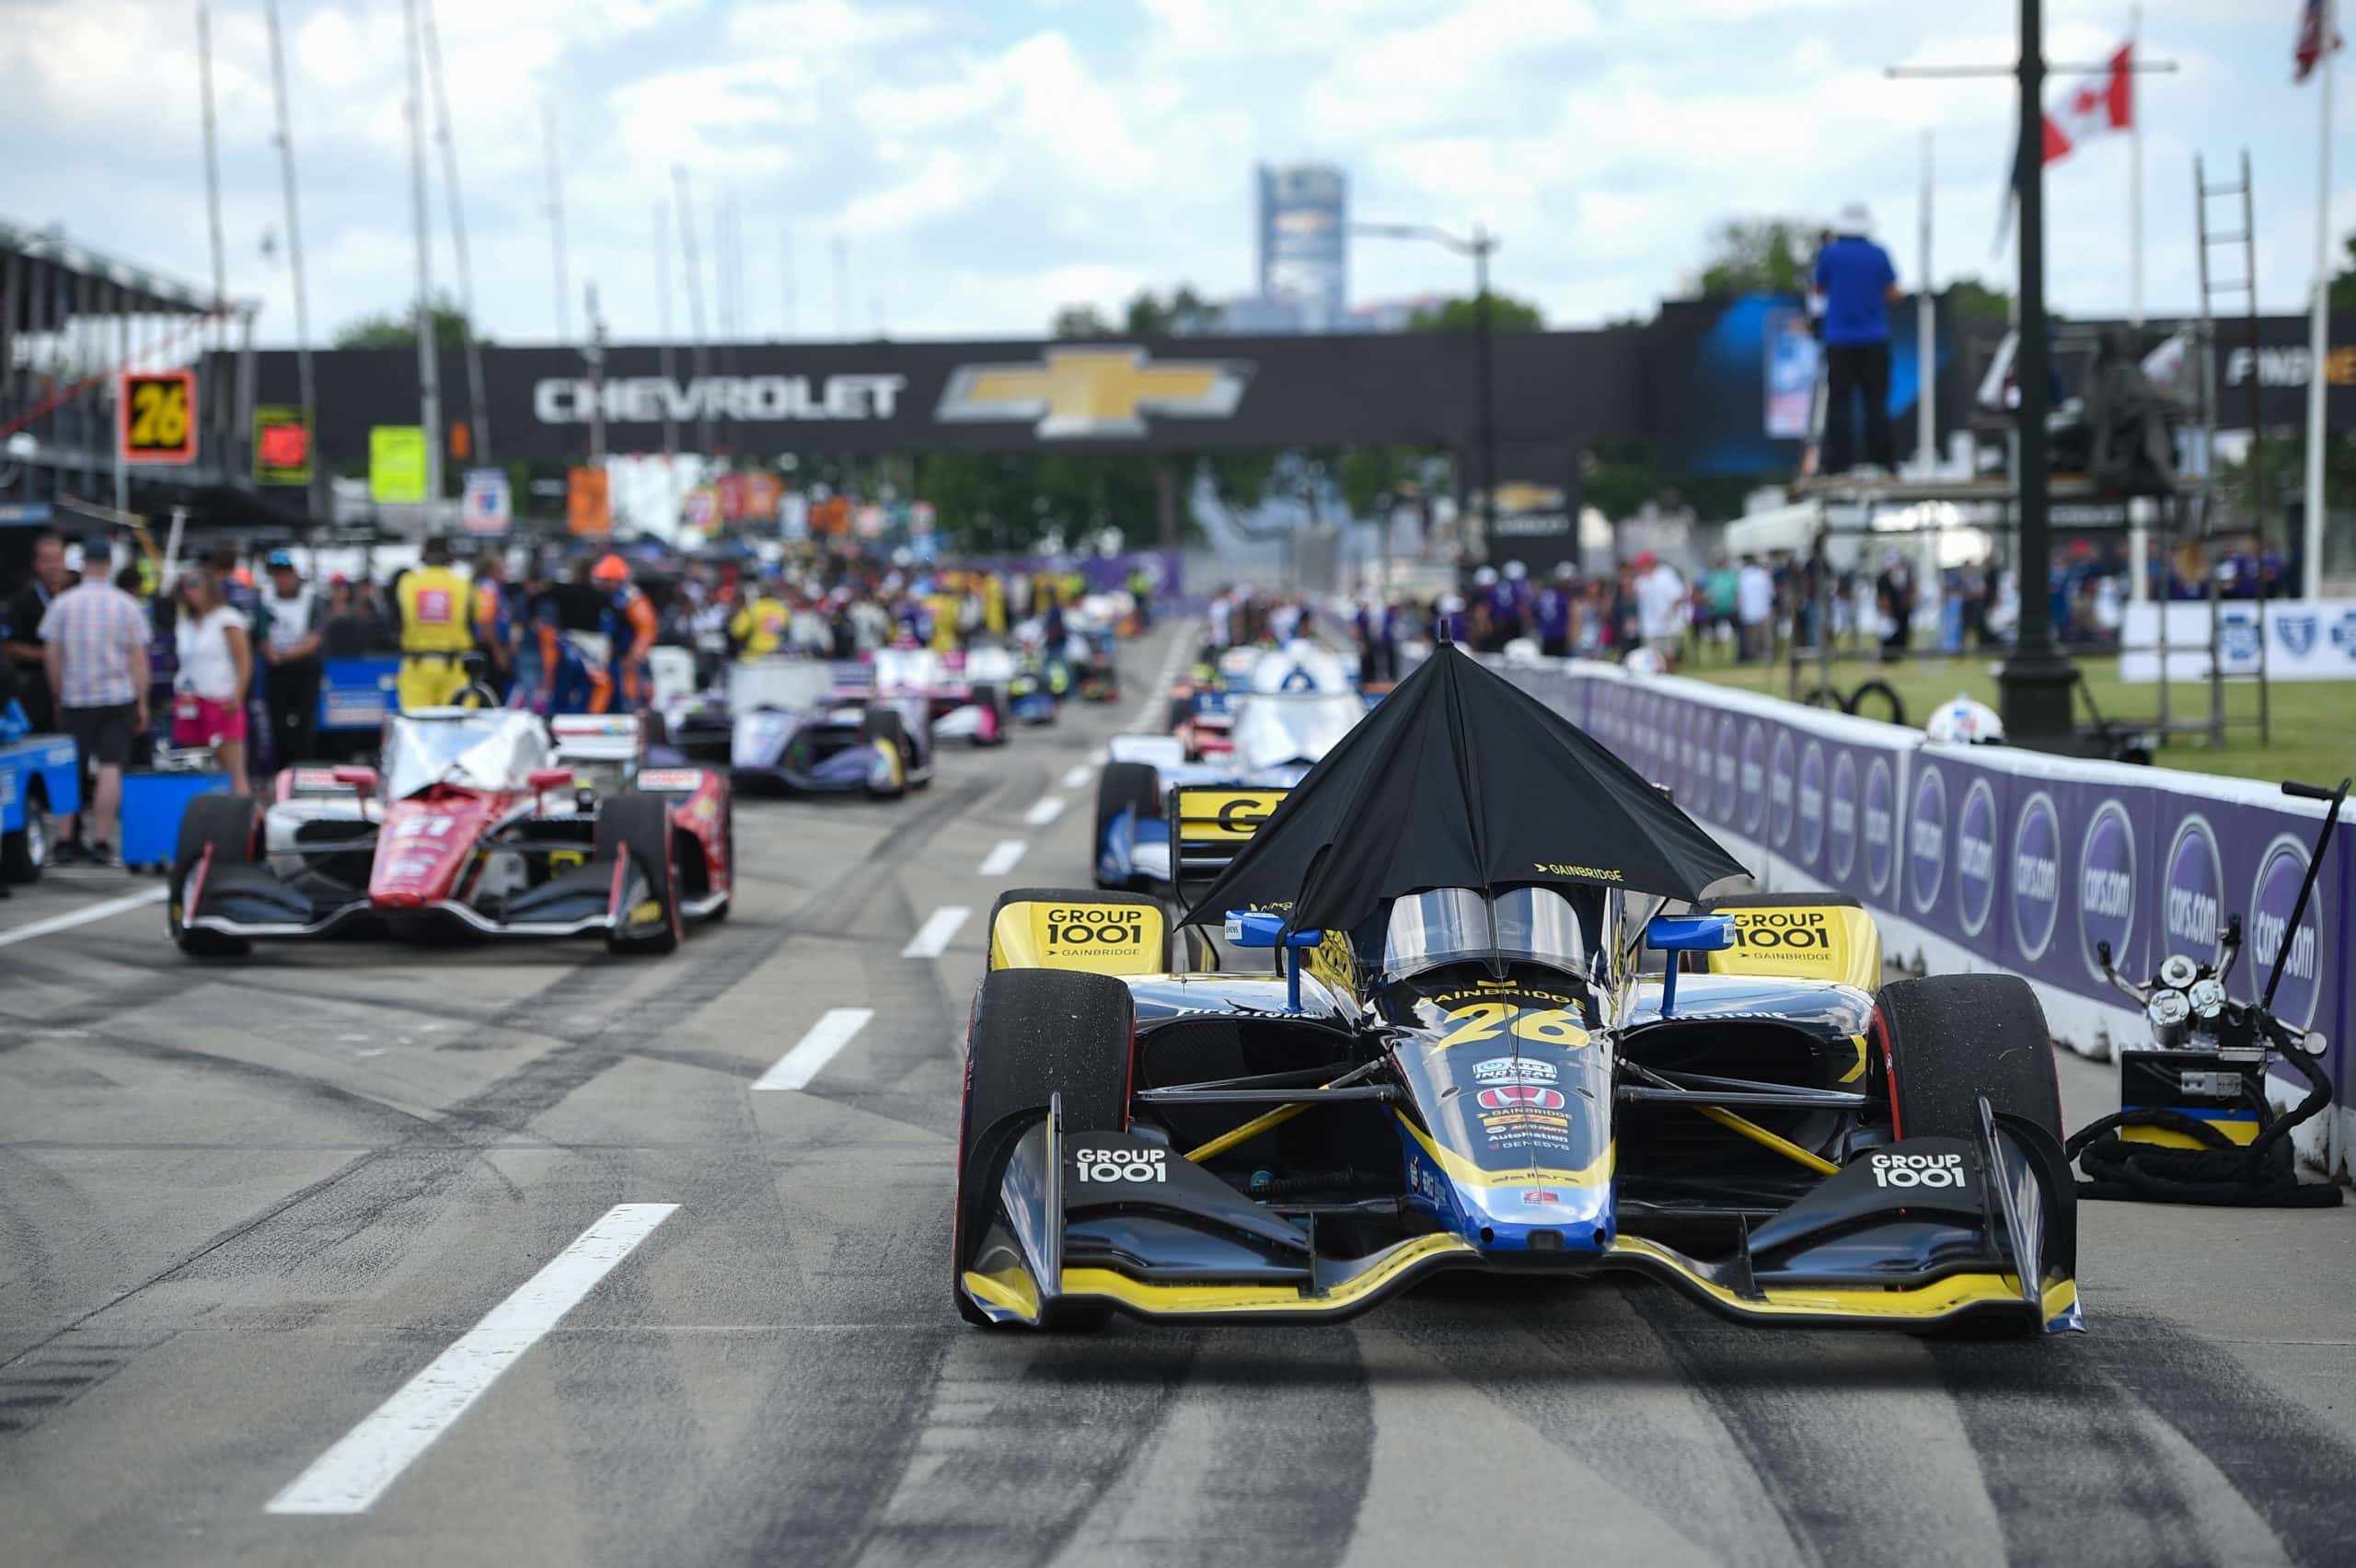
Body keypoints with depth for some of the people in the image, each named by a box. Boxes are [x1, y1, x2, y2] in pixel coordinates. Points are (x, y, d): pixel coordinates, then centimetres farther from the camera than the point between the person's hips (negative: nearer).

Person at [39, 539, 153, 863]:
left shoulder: (62, 604, -1)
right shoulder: (128, 606, 0)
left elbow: (51, 655, 0)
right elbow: (139, 658, -1)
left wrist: (59, 697, 11)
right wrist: (142, 703, 4)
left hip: (75, 699, 1)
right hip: (118, 697, -1)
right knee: (111, 768, -3)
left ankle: (64, 841, 10)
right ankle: (101, 843, -8)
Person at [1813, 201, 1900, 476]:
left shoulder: (1830, 254, -5)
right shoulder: (1879, 255, -1)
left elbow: (1820, 288, 11)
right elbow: (1893, 293, 5)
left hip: (1840, 342, -1)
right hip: (1874, 340, 1)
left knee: (1839, 403, 0)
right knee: (1876, 403, 6)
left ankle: (1839, 464, -6)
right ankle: (1881, 461, 5)